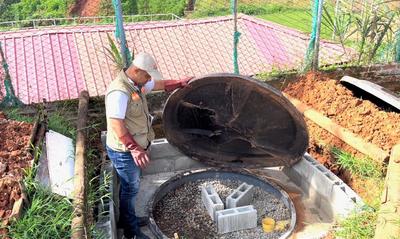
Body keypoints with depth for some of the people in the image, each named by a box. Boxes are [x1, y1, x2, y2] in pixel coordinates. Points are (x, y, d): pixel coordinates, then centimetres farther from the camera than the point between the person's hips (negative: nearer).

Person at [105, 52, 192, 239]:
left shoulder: (136, 83, 1)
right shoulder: (120, 92, -30)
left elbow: (159, 84, 19)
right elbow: (116, 125, -32)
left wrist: (180, 83, 13)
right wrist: (134, 149, -30)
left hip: (134, 147, 9)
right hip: (124, 152, -9)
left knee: (130, 186, 24)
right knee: (130, 189, 8)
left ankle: (128, 219, 44)